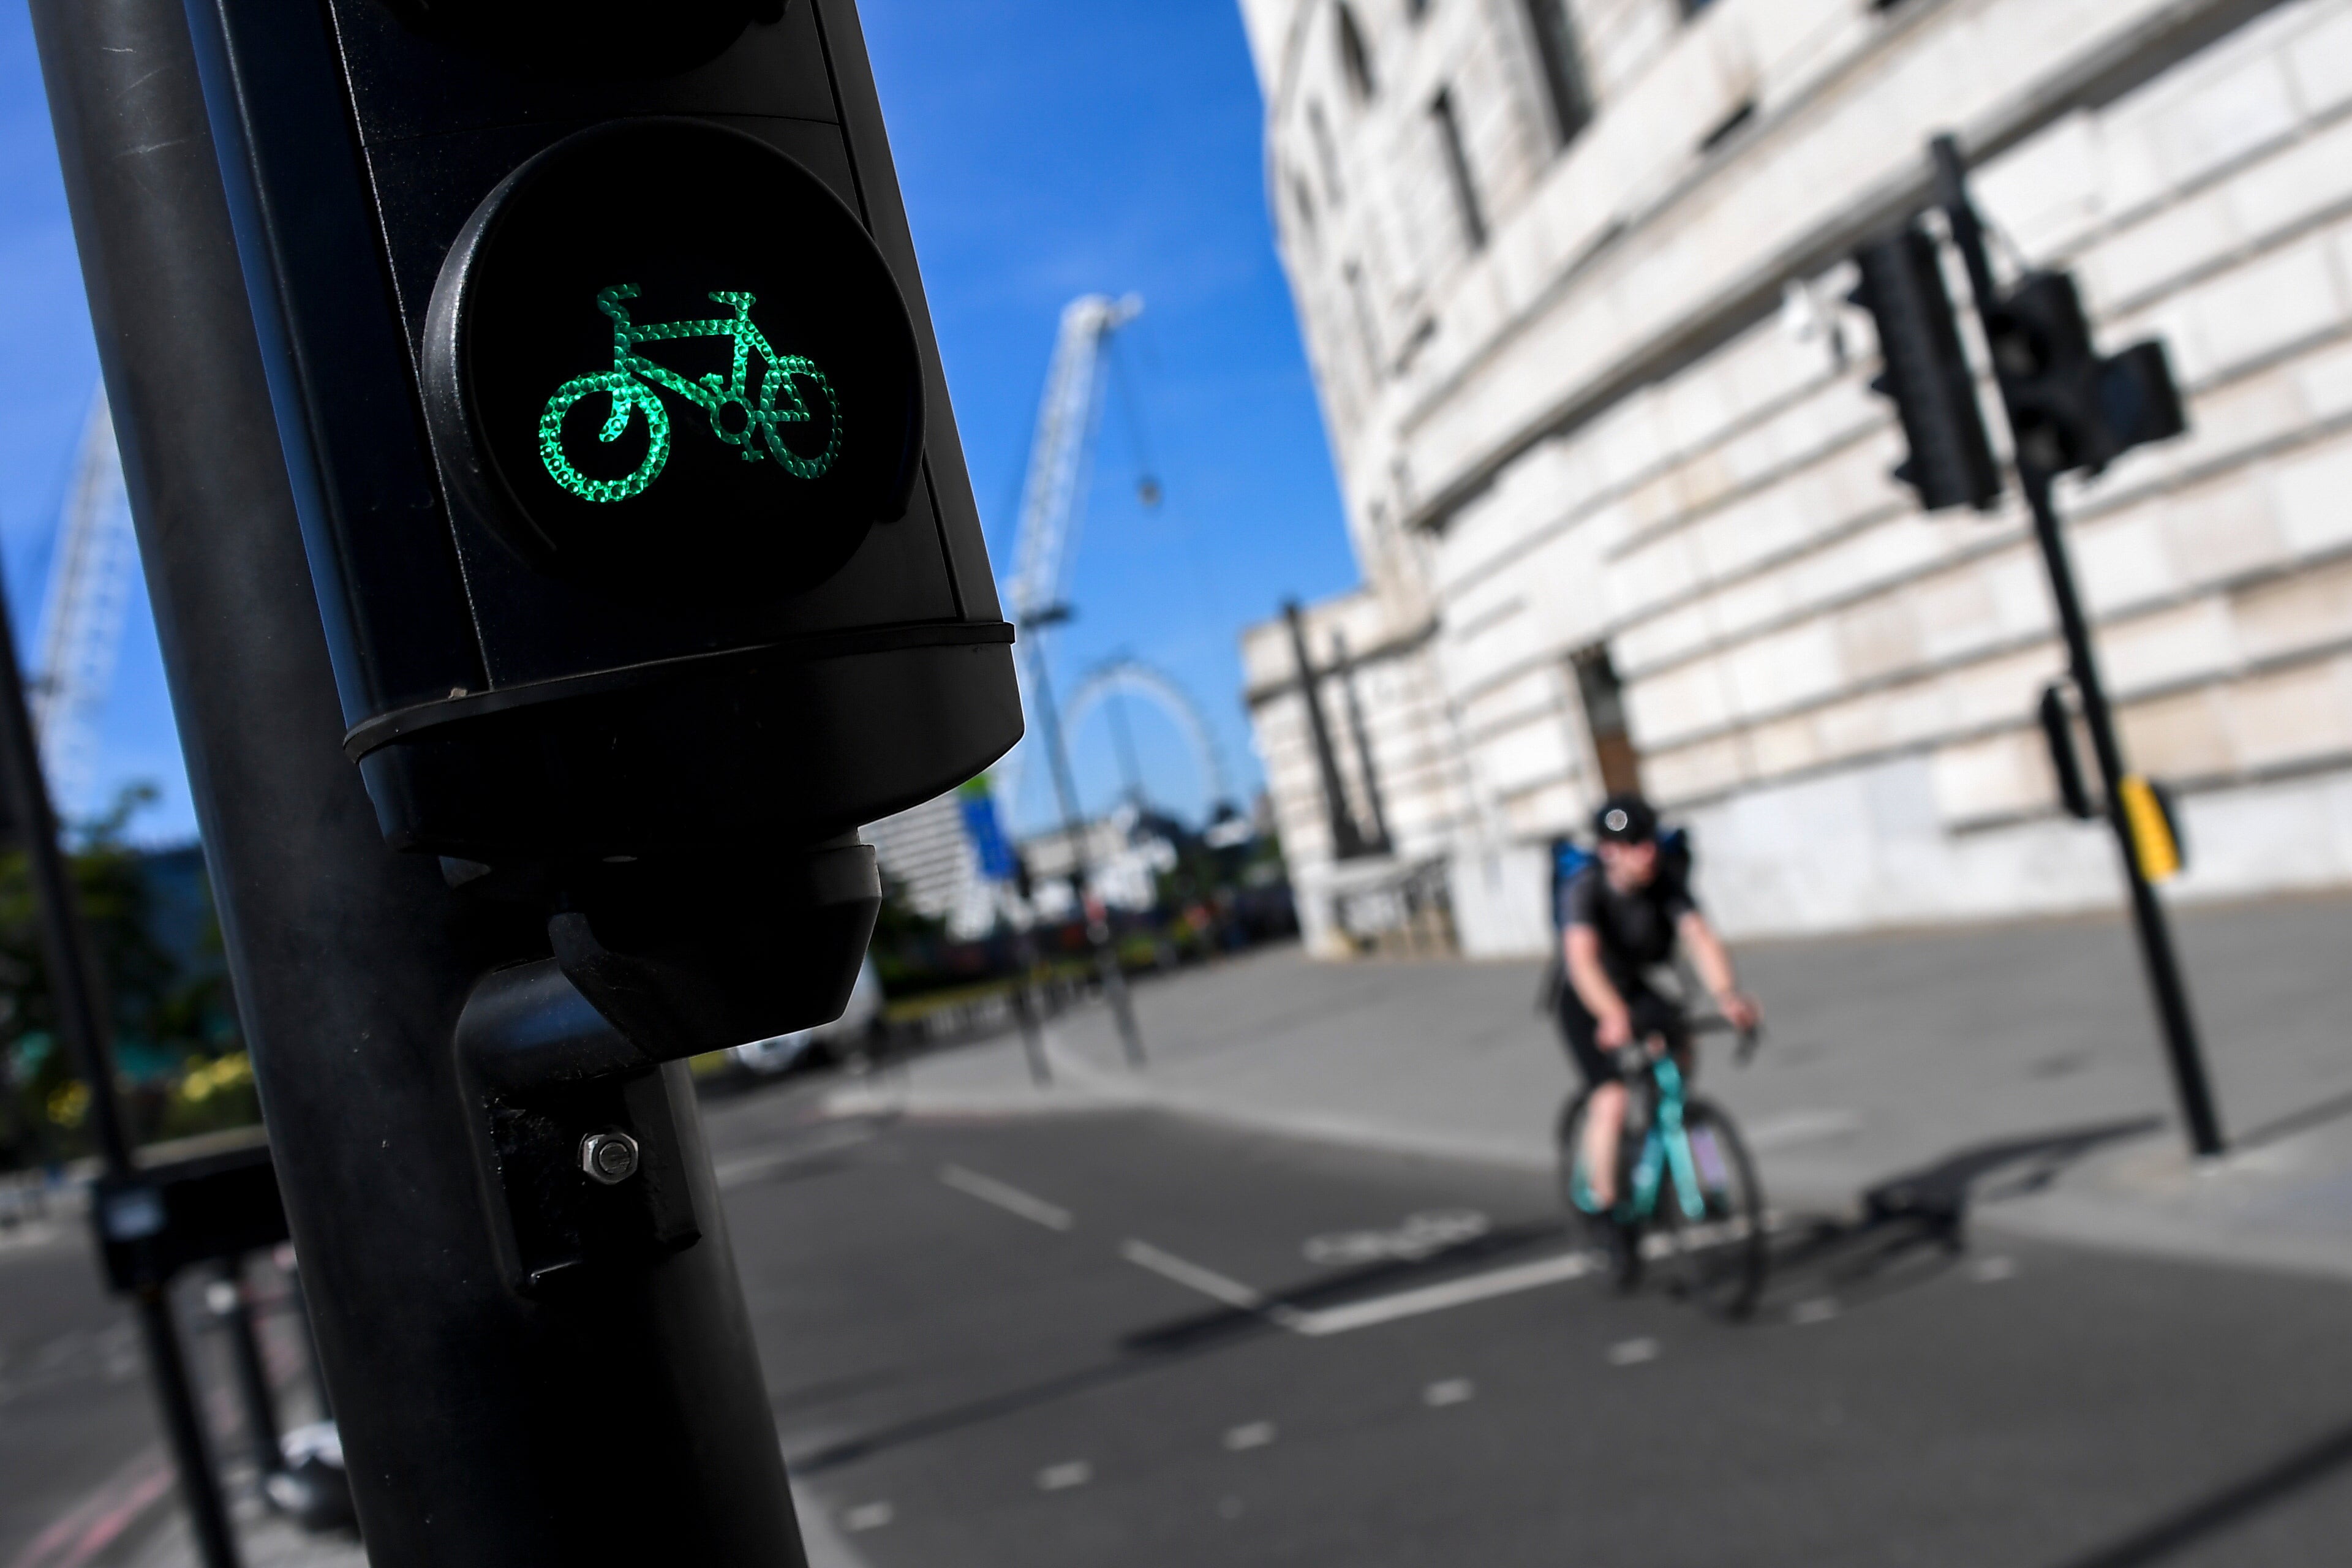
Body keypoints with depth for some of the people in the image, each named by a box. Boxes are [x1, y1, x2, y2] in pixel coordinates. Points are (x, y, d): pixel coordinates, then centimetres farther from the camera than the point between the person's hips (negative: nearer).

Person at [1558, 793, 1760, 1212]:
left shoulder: (1665, 882, -19)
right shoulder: (1585, 888, -28)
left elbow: (1700, 937, -32)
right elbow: (1582, 958, -43)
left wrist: (1727, 995, -50)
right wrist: (1614, 1016, -58)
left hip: (1638, 989, 5)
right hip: (1587, 1004, -5)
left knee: (1677, 1042, -20)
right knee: (1613, 1101, -17)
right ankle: (1603, 1205, 1)